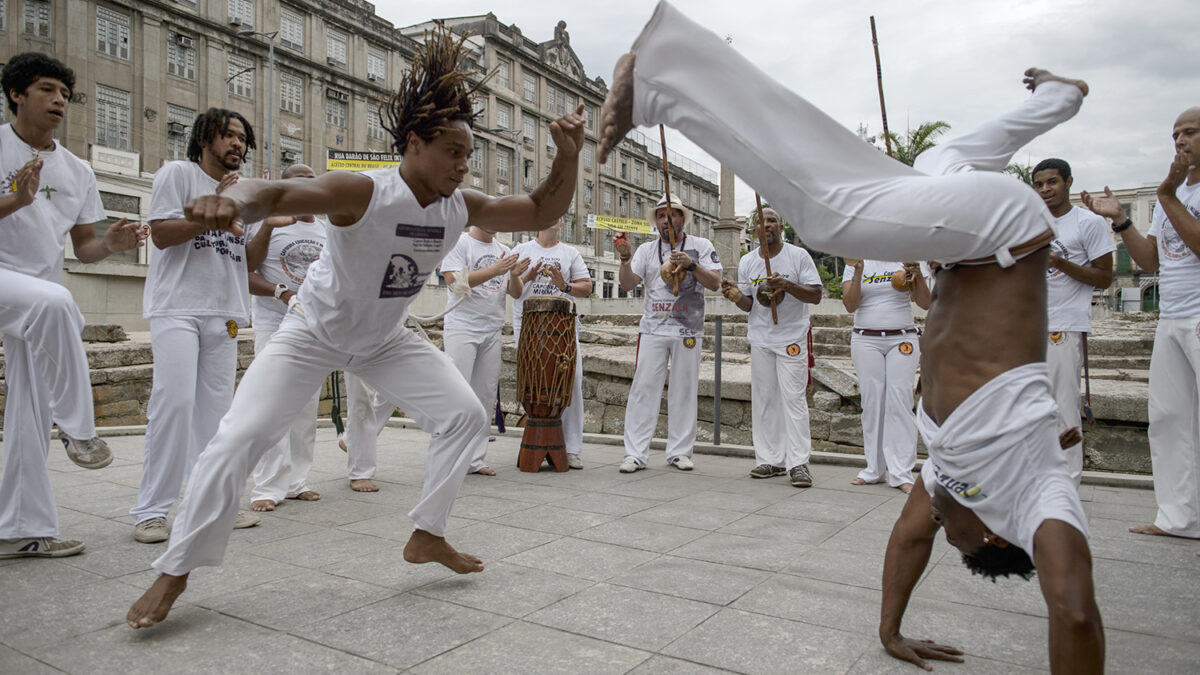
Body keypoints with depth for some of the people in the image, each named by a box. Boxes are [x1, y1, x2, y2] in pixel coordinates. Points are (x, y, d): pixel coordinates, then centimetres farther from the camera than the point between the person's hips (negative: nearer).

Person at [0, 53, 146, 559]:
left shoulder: (77, 172, 13)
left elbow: (83, 249, 13)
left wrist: (111, 243, -9)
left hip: (43, 297, 5)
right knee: (53, 300, -39)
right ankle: (78, 428, -27)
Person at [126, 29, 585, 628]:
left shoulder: (462, 208, -15)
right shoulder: (363, 193, -32)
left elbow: (542, 212, -9)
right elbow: (277, 193, -46)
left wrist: (568, 156, -25)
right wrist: (235, 200, -70)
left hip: (385, 341, 6)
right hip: (312, 333, -5)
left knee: (465, 417, -2)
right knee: (238, 439, -12)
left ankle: (426, 536, 13)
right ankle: (174, 572, 7)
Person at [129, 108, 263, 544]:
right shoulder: (177, 173, 4)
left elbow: (250, 259, 18)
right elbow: (161, 233, -7)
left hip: (223, 313, 6)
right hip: (177, 308, -6)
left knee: (216, 407, 4)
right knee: (175, 401, -13)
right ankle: (150, 510, -5)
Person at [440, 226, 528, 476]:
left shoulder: (504, 251, 16)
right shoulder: (458, 243, -1)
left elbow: (516, 294, 14)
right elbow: (454, 281, -14)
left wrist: (514, 276, -9)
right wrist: (494, 270, -18)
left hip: (492, 331, 6)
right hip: (461, 328, -6)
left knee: (485, 397, 5)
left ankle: (475, 460, 11)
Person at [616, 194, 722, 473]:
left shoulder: (701, 246, 7)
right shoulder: (646, 250, 11)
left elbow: (715, 283, -3)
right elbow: (628, 285, 2)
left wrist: (691, 265, -16)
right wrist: (625, 258, -14)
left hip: (688, 331, -1)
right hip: (652, 329, 1)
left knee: (684, 391, 4)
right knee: (643, 388, -5)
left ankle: (679, 452, 14)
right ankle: (635, 454, -3)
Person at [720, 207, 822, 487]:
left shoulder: (798, 256, -2)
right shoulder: (747, 262, 9)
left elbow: (816, 295, -6)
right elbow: (748, 305, 11)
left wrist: (787, 285, -22)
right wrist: (736, 296, -11)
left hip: (792, 337, -4)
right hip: (760, 338, 4)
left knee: (793, 398, -8)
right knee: (763, 399, 5)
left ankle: (798, 463, -6)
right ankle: (770, 459, 12)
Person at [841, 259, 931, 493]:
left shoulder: (909, 259, 7)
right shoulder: (856, 263, 7)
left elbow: (925, 303, 1)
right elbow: (850, 305, -5)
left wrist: (918, 275, -14)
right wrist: (858, 273, -16)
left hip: (903, 339, 0)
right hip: (866, 340, 1)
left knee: (899, 402, -6)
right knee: (872, 402, 0)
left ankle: (901, 473, -2)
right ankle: (874, 469, 10)